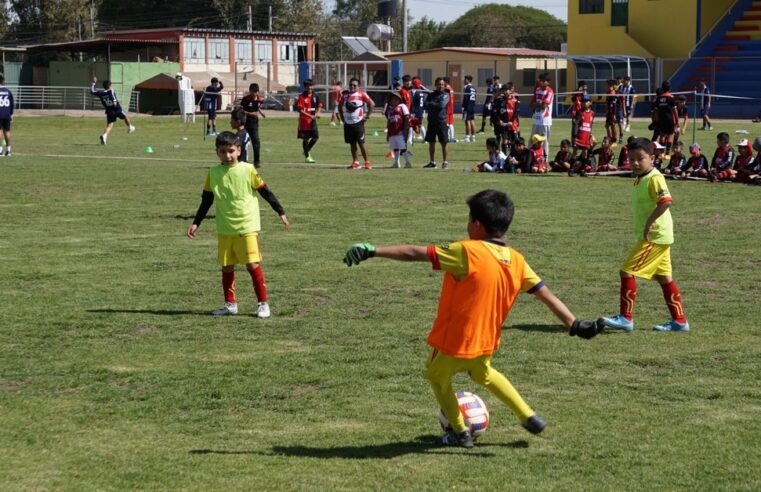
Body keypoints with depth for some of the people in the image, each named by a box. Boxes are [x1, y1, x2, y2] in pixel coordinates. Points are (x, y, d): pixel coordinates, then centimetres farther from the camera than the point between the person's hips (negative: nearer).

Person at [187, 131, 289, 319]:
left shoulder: (248, 170, -5)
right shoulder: (213, 173, 3)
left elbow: (265, 192, 3)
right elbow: (206, 201, 12)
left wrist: (280, 212, 4)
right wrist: (196, 223, 9)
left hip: (247, 227, -3)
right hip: (225, 229, 3)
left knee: (253, 264, -6)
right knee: (227, 267, 7)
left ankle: (263, 303, 3)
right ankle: (230, 304, 19)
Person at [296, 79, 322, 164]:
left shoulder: (314, 96, 6)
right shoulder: (302, 97, -11)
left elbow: (319, 105, 16)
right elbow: (300, 110, -18)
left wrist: (317, 113, -5)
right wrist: (310, 116, -25)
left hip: (313, 120, 5)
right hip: (304, 121, -5)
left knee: (316, 136, 5)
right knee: (305, 138, 3)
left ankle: (307, 151, 27)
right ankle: (307, 156, 14)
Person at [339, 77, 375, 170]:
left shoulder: (361, 94, -6)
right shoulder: (345, 94, 7)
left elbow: (371, 104, -6)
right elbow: (340, 106, 21)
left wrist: (367, 116, -7)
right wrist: (342, 117, 12)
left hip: (358, 122, -5)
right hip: (348, 123, 5)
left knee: (361, 142, -7)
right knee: (352, 143, 9)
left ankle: (367, 162, -2)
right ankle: (355, 162, 16)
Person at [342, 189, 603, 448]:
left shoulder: (467, 252, -22)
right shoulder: (517, 261, -4)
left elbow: (415, 253, -25)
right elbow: (546, 295, -1)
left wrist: (372, 250, -23)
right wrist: (575, 325, 6)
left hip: (454, 342, -6)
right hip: (486, 342, 6)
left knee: (437, 377, 23)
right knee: (483, 373, 35)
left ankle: (460, 434, 33)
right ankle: (529, 417, 39)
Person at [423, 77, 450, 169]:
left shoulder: (445, 95, 0)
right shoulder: (431, 95, 12)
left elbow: (441, 105, -15)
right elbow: (425, 106, 0)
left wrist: (431, 104, -5)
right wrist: (435, 106, -13)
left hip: (442, 121, -4)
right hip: (431, 122, 4)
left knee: (444, 143, -3)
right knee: (431, 142, 8)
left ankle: (445, 162, 4)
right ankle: (432, 162, 17)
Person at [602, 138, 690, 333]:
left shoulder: (654, 178, -17)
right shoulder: (640, 179, 13)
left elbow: (666, 201, -29)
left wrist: (649, 222, -30)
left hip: (655, 236, -10)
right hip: (657, 236, 10)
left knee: (627, 271, -10)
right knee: (663, 277, 13)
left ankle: (626, 318, -6)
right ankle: (679, 321, 18)